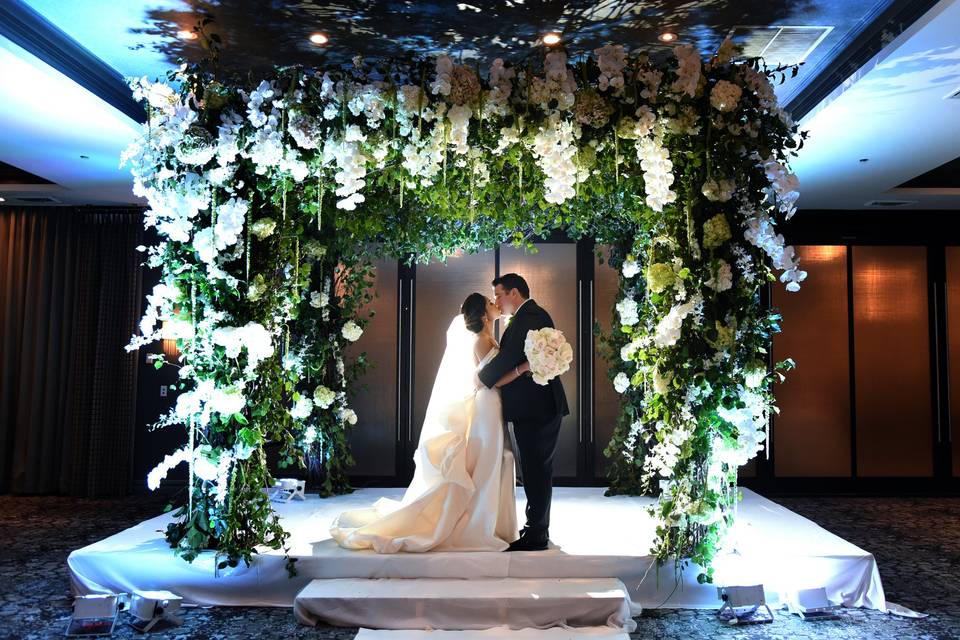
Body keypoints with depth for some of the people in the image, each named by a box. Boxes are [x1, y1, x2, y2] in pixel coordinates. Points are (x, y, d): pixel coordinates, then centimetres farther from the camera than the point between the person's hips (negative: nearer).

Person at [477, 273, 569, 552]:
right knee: (539, 470, 16)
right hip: (544, 406, 11)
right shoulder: (537, 315, 17)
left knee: (535, 470, -3)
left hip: (533, 408, -10)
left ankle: (536, 535, 6)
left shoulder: (527, 317, -15)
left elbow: (507, 358, -19)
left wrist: (480, 379, -5)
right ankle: (538, 530, 26)